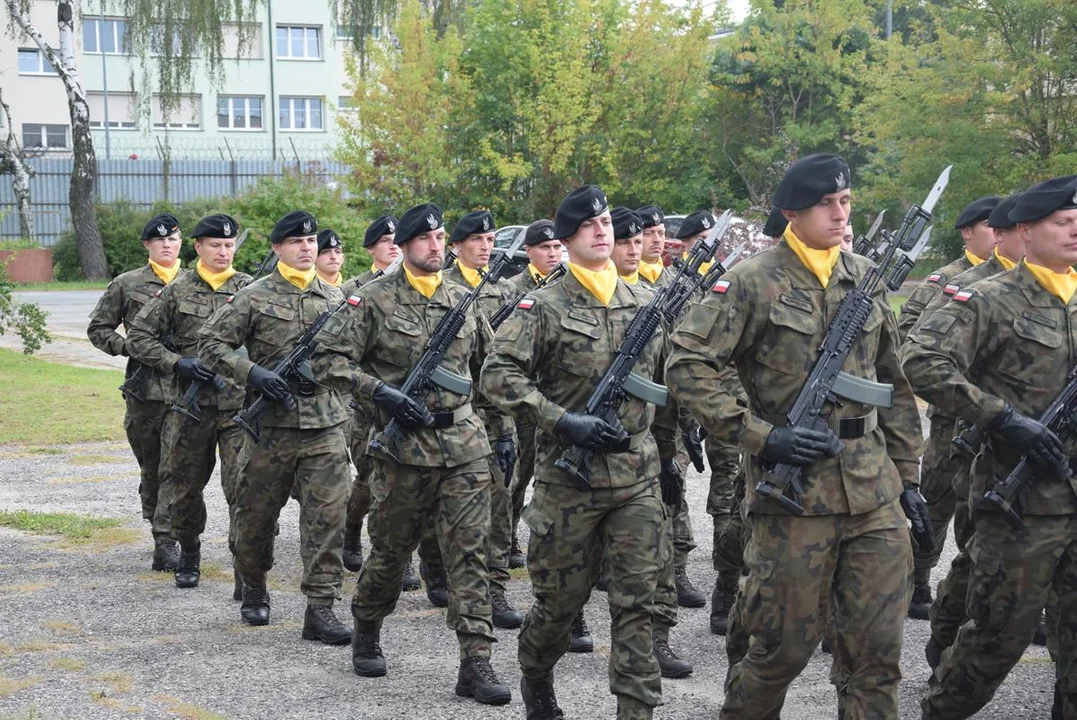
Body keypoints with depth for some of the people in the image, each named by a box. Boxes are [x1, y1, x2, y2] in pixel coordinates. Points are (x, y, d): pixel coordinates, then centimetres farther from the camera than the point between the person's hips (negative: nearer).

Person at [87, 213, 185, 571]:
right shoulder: (127, 285, 6)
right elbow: (98, 329, 11)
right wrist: (130, 348, -5)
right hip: (144, 389, 1)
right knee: (150, 467, 11)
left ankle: (165, 542, -10)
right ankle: (157, 526, 26)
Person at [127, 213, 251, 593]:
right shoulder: (177, 291, 4)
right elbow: (138, 337, 4)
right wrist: (177, 363, -8)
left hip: (240, 406, -1)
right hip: (191, 407, 1)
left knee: (243, 489, -9)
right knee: (186, 488, 13)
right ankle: (189, 555, 33)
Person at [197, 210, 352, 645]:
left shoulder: (334, 298, 11)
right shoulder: (254, 297, -1)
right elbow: (211, 344, -3)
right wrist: (253, 372, -15)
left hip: (325, 426, 2)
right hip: (271, 425, -2)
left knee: (328, 516, -6)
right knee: (256, 515, 9)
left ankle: (320, 609, -2)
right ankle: (253, 588, 33)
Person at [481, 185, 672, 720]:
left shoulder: (644, 305, 8)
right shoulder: (544, 307, -7)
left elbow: (665, 379, 20)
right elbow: (497, 376, -14)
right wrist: (564, 421, -21)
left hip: (638, 478, 3)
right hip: (568, 477, -3)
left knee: (636, 601, 0)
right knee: (561, 599, 8)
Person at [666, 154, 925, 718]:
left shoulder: (865, 278, 11)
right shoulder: (754, 282, -6)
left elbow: (894, 382, 17)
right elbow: (685, 366, -10)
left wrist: (906, 473, 14)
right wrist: (759, 434, -16)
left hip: (874, 491, 5)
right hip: (795, 487, -5)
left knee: (878, 651, 5)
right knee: (785, 648, 5)